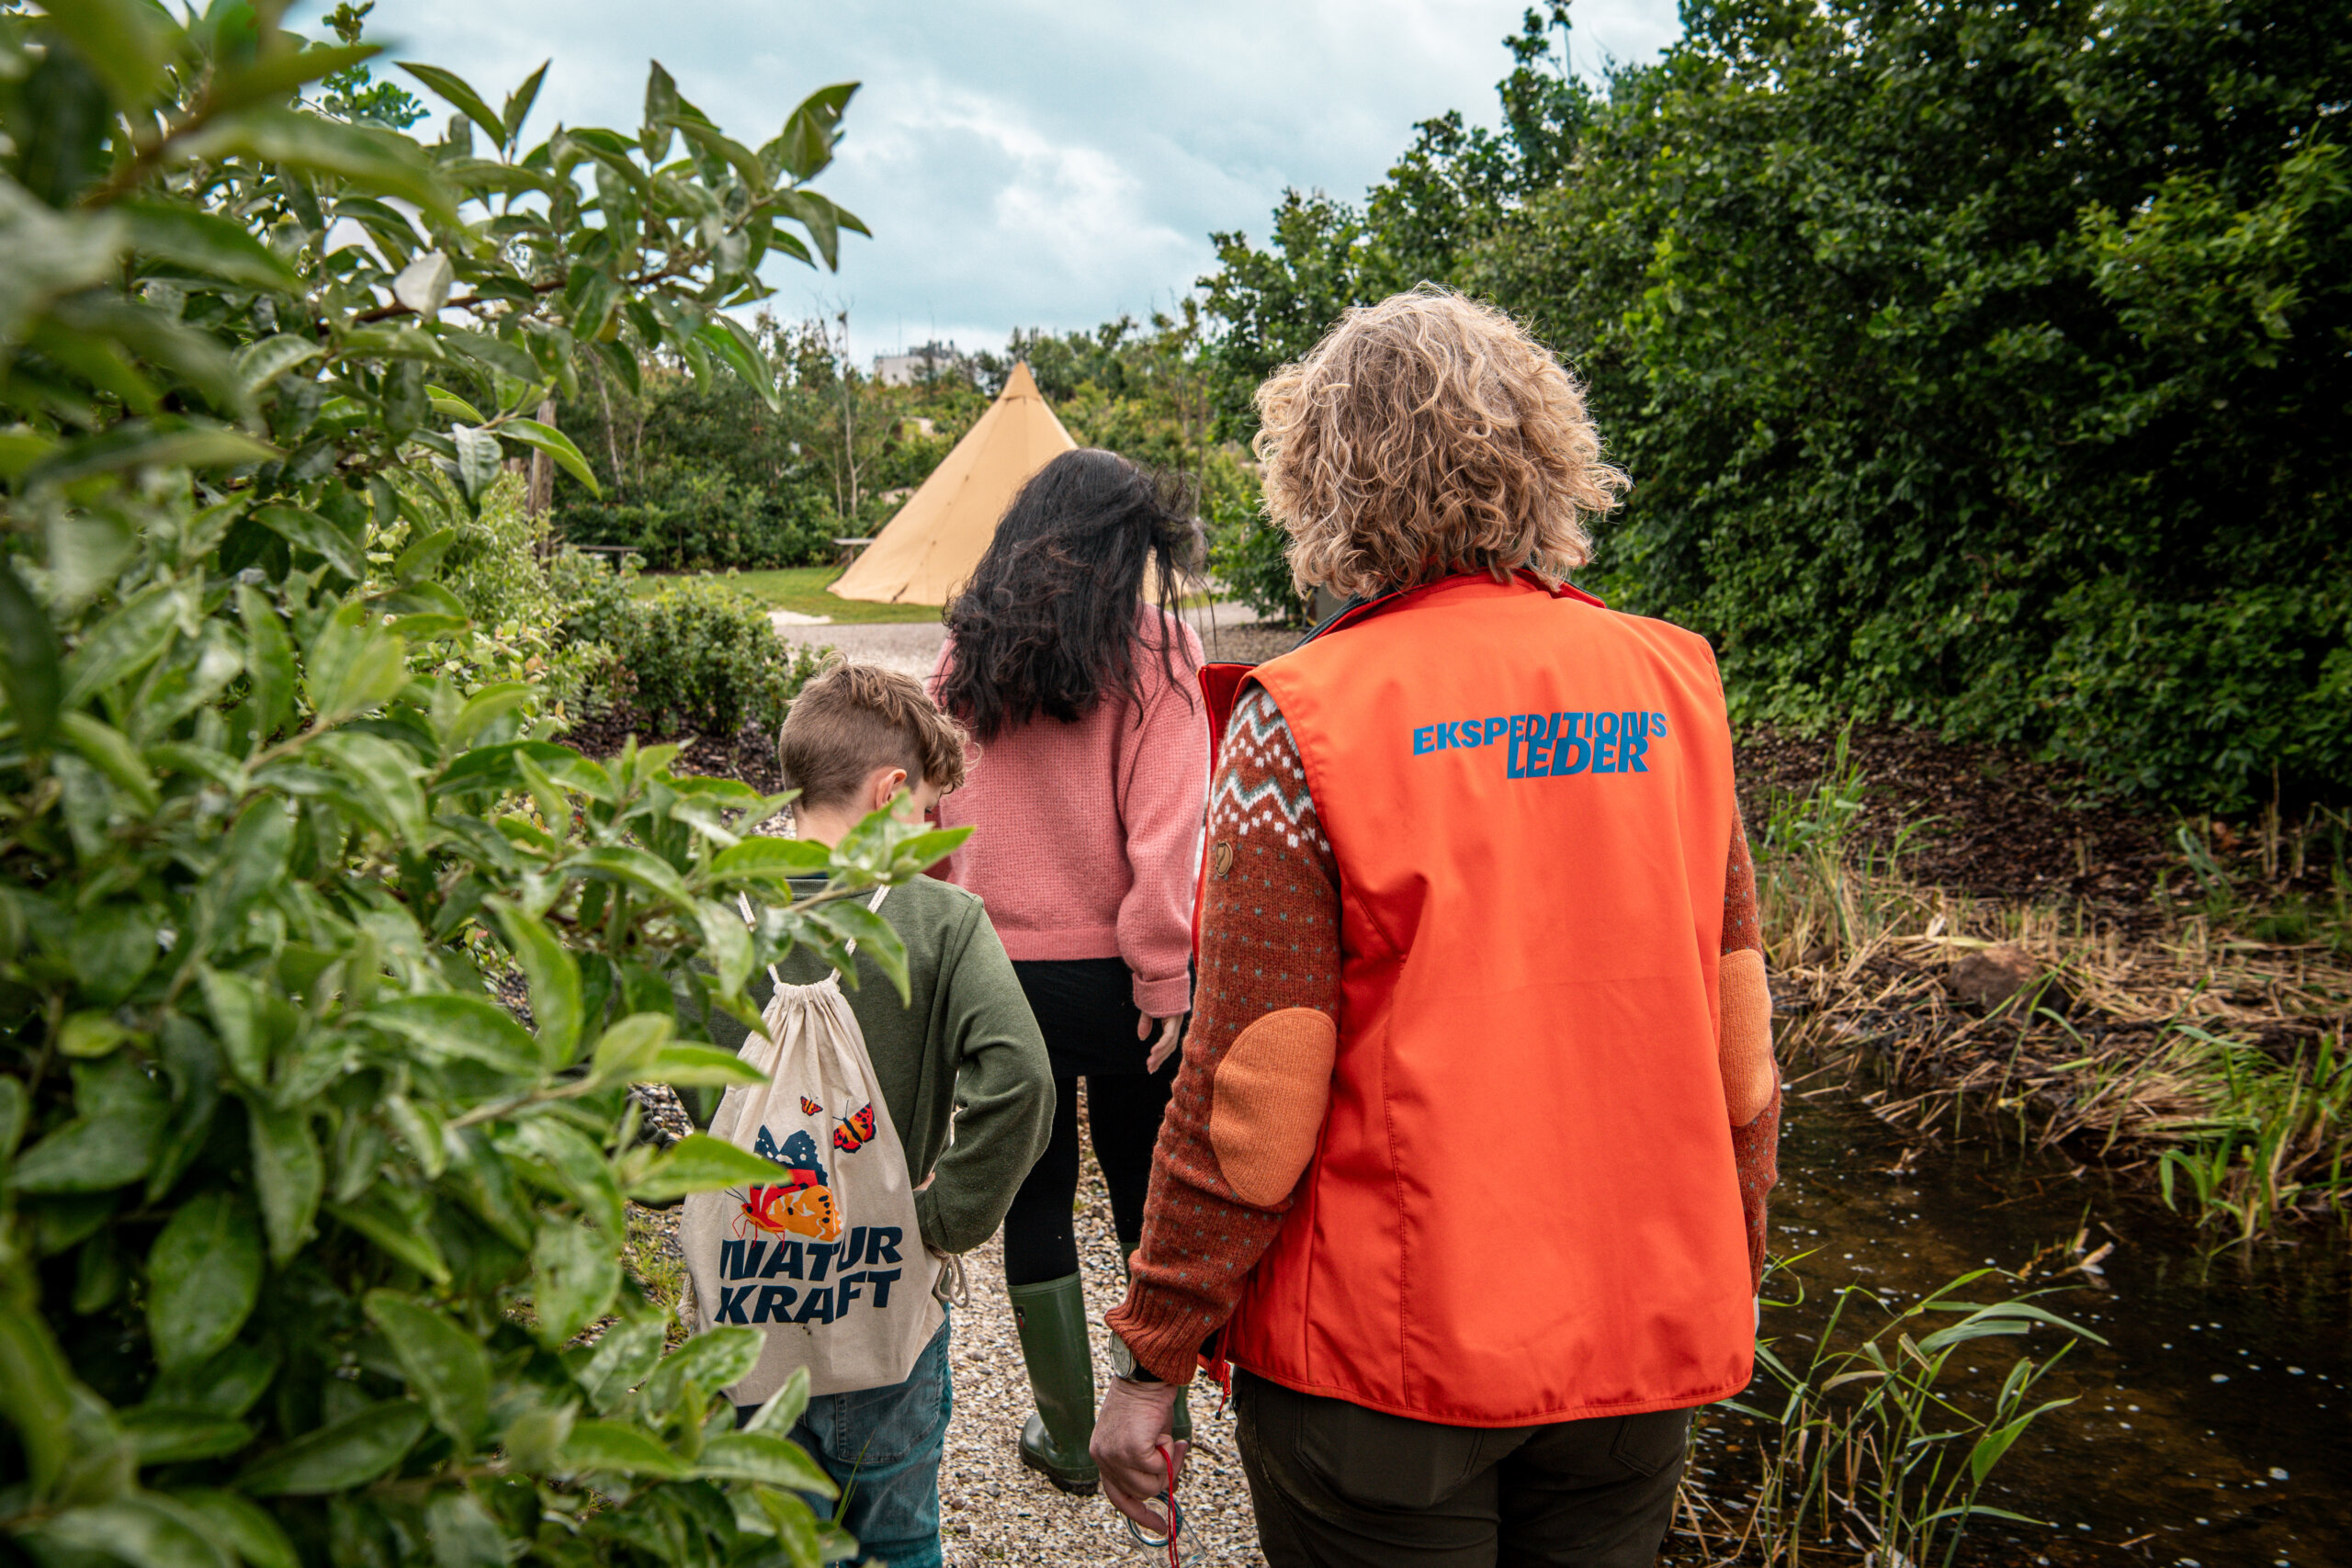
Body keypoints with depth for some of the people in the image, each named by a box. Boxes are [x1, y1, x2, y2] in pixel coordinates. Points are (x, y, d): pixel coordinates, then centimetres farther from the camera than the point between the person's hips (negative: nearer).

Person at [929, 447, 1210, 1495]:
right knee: (1145, 1190, 15)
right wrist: (1163, 973, -9)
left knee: (1036, 1193, 14)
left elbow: (937, 812, 5)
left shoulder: (966, 652, 2)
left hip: (1000, 965, 2)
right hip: (1117, 969, -2)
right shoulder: (1155, 648, -9)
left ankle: (1069, 1438, 25)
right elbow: (1164, 828, -13)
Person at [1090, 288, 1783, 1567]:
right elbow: (1740, 1044, 3)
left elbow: (1253, 1096, -16)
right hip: (1643, 1338, 5)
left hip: (1386, 1361, -4)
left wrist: (1153, 1360, -3)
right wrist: (1726, 1279, 18)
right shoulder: (1672, 683, -3)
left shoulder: (1304, 717, -16)